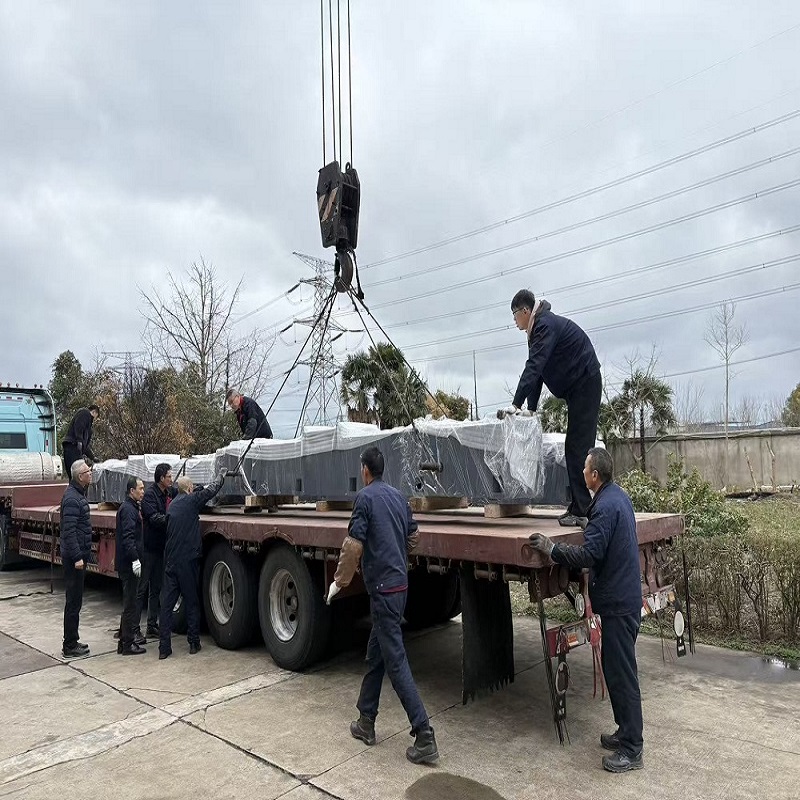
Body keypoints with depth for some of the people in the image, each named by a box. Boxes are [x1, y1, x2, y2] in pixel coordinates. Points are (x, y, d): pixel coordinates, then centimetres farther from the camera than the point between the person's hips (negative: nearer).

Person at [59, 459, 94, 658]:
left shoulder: (79, 494, 13)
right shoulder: (72, 498, -18)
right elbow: (69, 531, -23)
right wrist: (77, 557, -23)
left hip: (78, 555, 10)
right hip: (74, 557, -10)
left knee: (74, 600, 16)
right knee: (74, 601, -2)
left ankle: (72, 641, 26)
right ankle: (70, 646, 7)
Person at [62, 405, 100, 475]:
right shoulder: (85, 413, 7)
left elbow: (86, 443, 33)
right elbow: (78, 426, -13)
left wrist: (93, 457, 32)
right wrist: (79, 441, -22)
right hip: (72, 446, -10)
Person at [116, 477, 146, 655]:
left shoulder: (132, 507, 16)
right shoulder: (128, 509, -16)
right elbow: (128, 537, -25)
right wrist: (135, 560, -29)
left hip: (128, 562, 11)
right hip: (128, 562, -11)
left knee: (129, 600, 19)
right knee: (130, 602, -5)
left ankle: (129, 635, 32)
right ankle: (127, 644, 1)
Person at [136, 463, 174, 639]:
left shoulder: (169, 492, 8)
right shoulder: (150, 494, -14)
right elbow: (155, 518, -23)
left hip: (161, 547, 8)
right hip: (149, 547, -8)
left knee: (156, 588, 14)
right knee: (142, 587, -1)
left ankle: (152, 625, 24)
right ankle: (135, 627, 6)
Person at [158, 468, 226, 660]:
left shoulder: (172, 505, 13)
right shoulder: (191, 501, -7)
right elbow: (212, 489, 3)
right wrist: (222, 474, 19)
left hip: (170, 561, 6)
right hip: (188, 560, -6)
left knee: (166, 603, 5)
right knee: (192, 602, 6)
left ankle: (164, 647, 5)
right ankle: (194, 643, 14)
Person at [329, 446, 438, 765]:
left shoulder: (365, 497, -12)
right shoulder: (398, 496, 11)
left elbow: (353, 545, -16)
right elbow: (413, 536, 19)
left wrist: (339, 581, -3)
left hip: (383, 587, -8)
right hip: (400, 582, 8)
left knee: (395, 661, -5)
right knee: (375, 656, 18)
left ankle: (425, 737, -4)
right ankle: (366, 721, 28)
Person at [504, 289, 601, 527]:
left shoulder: (546, 325, -17)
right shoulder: (540, 327, 15)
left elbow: (533, 368, -27)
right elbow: (536, 368, 16)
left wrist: (516, 404, -30)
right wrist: (531, 409, 13)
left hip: (585, 384, -10)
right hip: (577, 388, 10)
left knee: (578, 448, -12)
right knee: (576, 448, 10)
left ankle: (581, 511, -10)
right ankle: (579, 507, 15)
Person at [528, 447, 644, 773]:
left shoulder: (606, 507, -22)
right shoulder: (619, 497, 10)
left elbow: (589, 555, -25)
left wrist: (551, 548, -17)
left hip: (618, 602, -10)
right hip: (623, 595, 10)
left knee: (621, 673, -1)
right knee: (614, 666, 19)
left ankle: (631, 750, 10)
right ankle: (626, 731, 31)